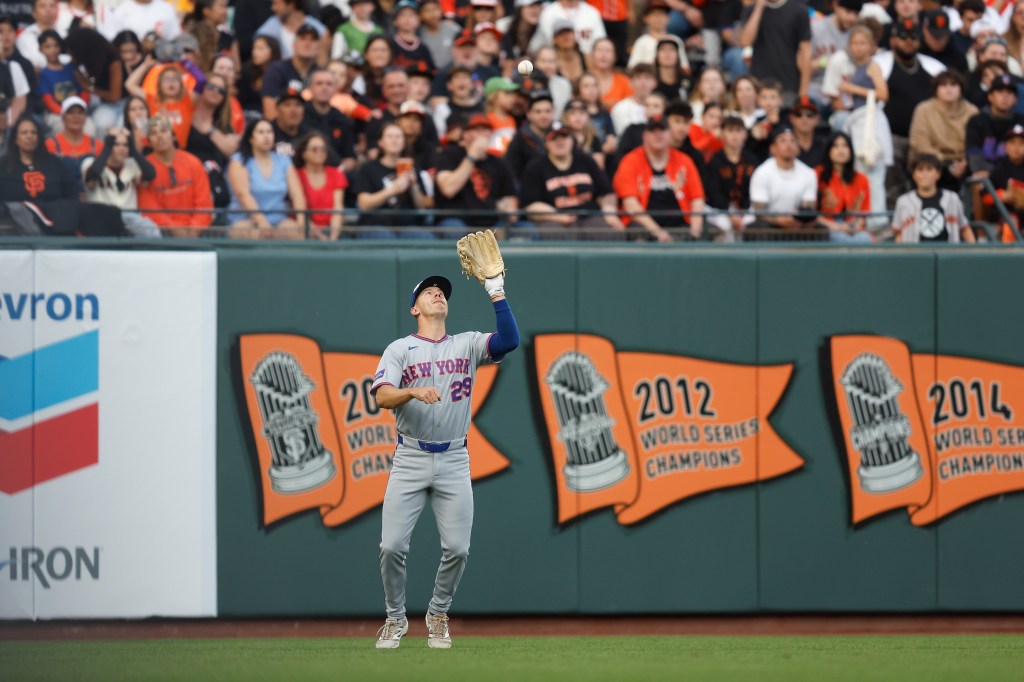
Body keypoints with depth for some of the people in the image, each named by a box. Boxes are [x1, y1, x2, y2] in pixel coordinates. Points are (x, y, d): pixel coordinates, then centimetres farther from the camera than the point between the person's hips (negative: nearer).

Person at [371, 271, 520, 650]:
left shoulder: (468, 345, 9)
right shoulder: (399, 349, 4)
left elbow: (509, 341, -9)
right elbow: (382, 396, -11)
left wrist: (496, 292, -13)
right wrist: (414, 392, -31)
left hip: (454, 462, 1)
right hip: (410, 459, -1)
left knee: (457, 548, -6)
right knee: (392, 546, -8)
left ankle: (438, 616, 16)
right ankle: (396, 619, 12)